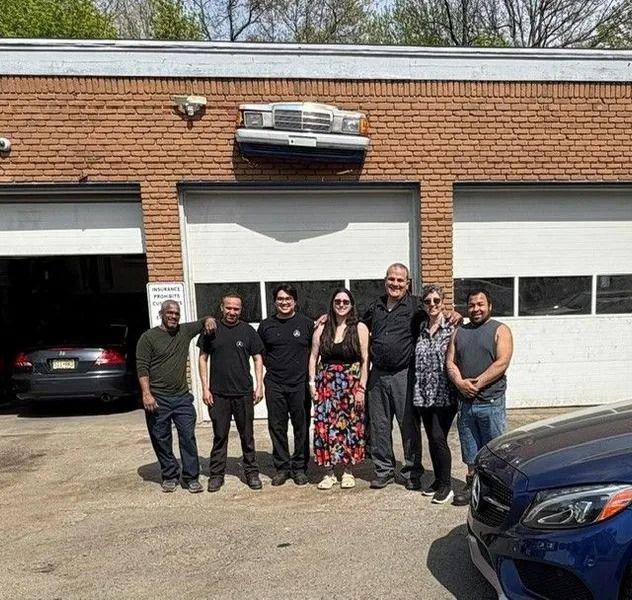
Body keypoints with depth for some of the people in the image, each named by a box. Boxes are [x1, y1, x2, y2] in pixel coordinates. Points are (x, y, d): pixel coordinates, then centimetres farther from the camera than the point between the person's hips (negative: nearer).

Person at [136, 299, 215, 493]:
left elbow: (203, 323, 22)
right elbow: (142, 367, -7)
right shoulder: (148, 337, -2)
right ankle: (170, 476, 24)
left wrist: (209, 320, -4)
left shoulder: (185, 331, 8)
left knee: (188, 437, 2)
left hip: (182, 397, 3)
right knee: (161, 440, 8)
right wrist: (146, 394, -15)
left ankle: (191, 477, 12)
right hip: (157, 399, -2)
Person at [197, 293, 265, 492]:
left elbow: (258, 358, 6)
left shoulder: (248, 331, 3)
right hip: (218, 393, 0)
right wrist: (205, 388, -1)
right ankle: (216, 475, 21)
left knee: (247, 436, 9)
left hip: (244, 393, 0)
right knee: (219, 436, 8)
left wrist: (259, 385, -1)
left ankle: (252, 472, 22)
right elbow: (203, 358, 5)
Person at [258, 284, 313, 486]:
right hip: (274, 385, 1)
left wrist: (309, 372, 2)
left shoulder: (306, 323, 2)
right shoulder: (266, 325, 6)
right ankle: (282, 467, 21)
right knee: (277, 427, 7)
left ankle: (299, 467, 20)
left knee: (302, 427, 5)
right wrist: (272, 366, 6)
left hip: (300, 384, -1)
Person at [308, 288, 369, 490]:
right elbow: (313, 357, 8)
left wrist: (361, 388, -10)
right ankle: (328, 473, 13)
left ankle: (347, 471, 20)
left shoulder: (360, 328, -1)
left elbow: (365, 360, -5)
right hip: (326, 383, 2)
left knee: (350, 426, 4)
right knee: (325, 425, 1)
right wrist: (312, 383, 0)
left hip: (351, 384, -2)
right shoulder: (322, 328, 8)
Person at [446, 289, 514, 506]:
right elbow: (450, 362, 7)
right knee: (470, 448, 14)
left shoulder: (500, 330, 0)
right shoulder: (459, 332, 14)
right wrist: (460, 382, -11)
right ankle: (471, 484, 26)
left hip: (491, 402, -4)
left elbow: (502, 363, -12)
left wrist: (477, 383, -17)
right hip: (465, 401, 5)